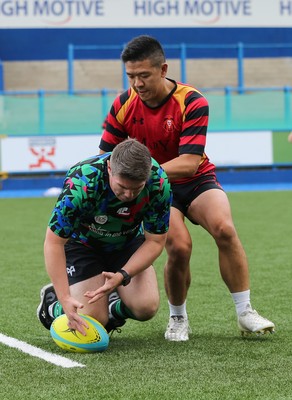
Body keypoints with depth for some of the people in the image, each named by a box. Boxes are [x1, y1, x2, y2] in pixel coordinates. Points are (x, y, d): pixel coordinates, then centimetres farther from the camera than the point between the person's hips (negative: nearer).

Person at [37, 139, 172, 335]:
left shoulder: (160, 182, -29)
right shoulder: (80, 183, -38)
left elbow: (155, 241, -17)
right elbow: (54, 242, -29)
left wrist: (122, 276, -31)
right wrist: (66, 299, -34)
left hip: (129, 242, 3)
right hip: (82, 243, -3)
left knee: (147, 307, -16)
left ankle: (112, 309, 19)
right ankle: (51, 302, 19)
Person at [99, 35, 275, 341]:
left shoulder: (192, 102, -20)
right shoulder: (123, 105, -10)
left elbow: (189, 163, -26)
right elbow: (106, 155, 1)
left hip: (197, 180, -1)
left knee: (224, 228, -29)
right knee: (179, 247, -25)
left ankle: (245, 313, -15)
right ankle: (178, 319, 1)